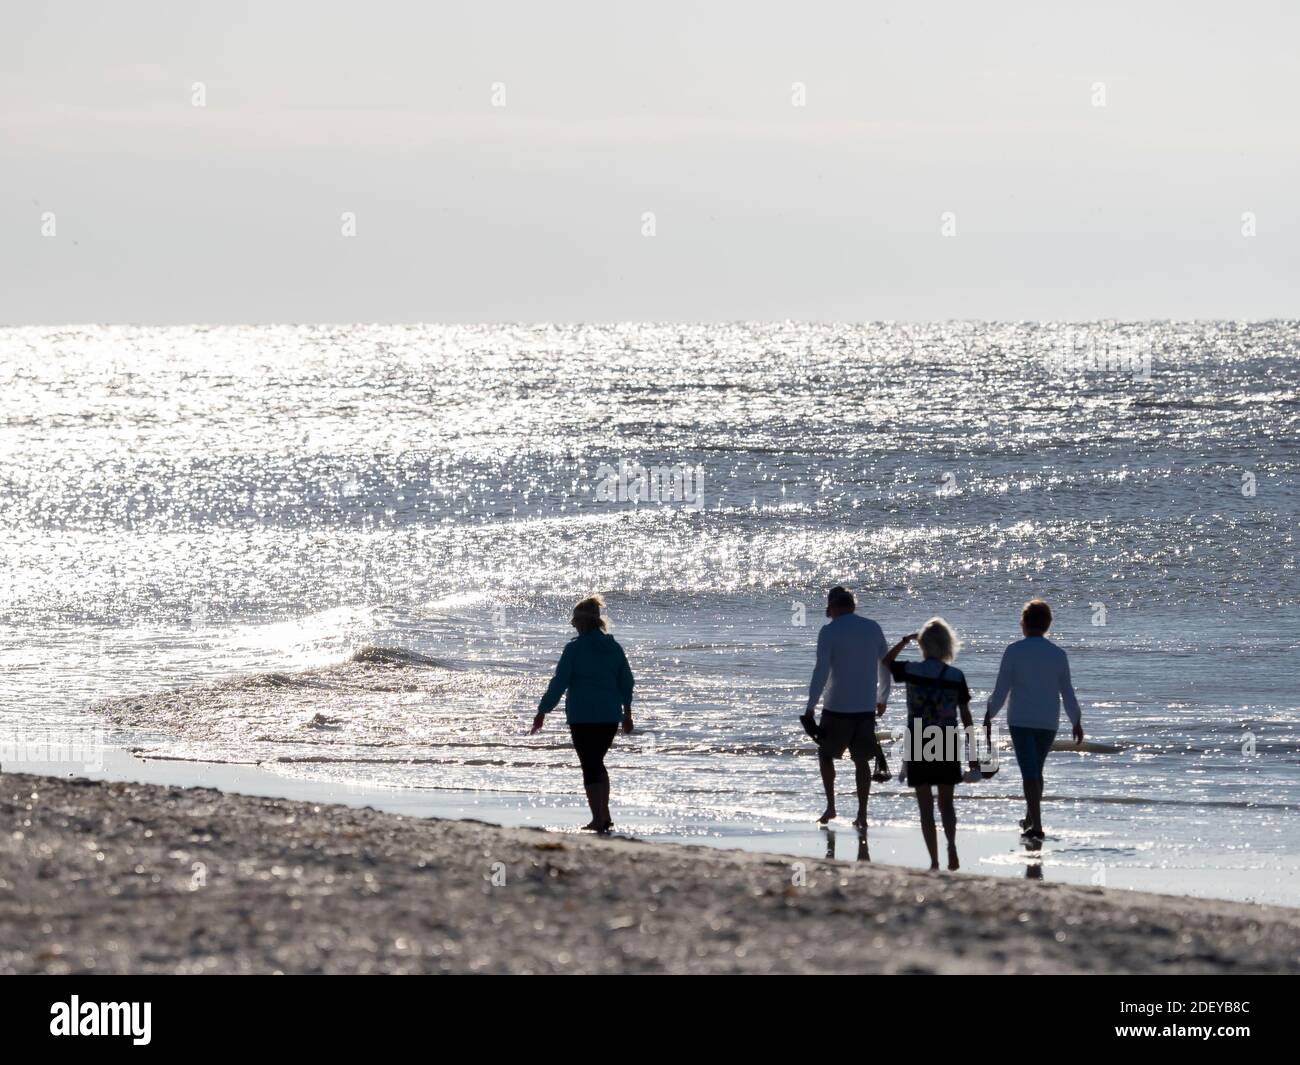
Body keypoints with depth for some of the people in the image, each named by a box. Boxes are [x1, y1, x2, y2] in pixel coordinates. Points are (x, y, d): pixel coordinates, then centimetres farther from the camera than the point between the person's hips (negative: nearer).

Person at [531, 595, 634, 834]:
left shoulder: (575, 648, -9)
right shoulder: (613, 647, 6)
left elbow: (559, 682, -9)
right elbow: (626, 681, 13)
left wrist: (542, 712, -2)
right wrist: (627, 713, 25)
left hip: (582, 716, -5)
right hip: (610, 716, 5)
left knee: (591, 766, 0)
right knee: (598, 763, 19)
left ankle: (598, 819, -4)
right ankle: (605, 816, 14)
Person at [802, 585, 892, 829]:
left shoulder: (830, 631, -8)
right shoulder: (873, 628, 6)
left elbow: (821, 671, -14)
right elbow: (886, 666, 13)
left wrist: (810, 706, -10)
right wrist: (882, 698, 26)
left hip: (837, 708, -4)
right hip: (866, 708, 4)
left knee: (826, 754, 13)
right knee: (862, 760, 7)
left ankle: (830, 806, 5)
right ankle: (862, 815, 5)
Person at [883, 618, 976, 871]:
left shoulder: (910, 671, -5)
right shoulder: (956, 676, -4)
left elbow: (886, 662, 17)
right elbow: (966, 717, 1)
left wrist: (905, 641, 26)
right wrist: (971, 752, 8)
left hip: (918, 745, -1)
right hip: (948, 745, 1)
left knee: (926, 806, 6)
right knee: (946, 802, 15)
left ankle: (934, 861, 3)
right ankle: (952, 844, -11)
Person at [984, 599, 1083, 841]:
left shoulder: (1014, 651, -8)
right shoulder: (1058, 654, 2)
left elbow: (1001, 689, -6)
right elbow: (1068, 693, 6)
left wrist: (989, 713, 8)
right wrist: (1077, 722, 17)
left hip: (1020, 721, -4)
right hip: (1048, 722, 4)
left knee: (1030, 773, -6)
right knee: (1037, 770, 19)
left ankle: (1036, 825, -15)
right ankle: (1030, 819, 30)